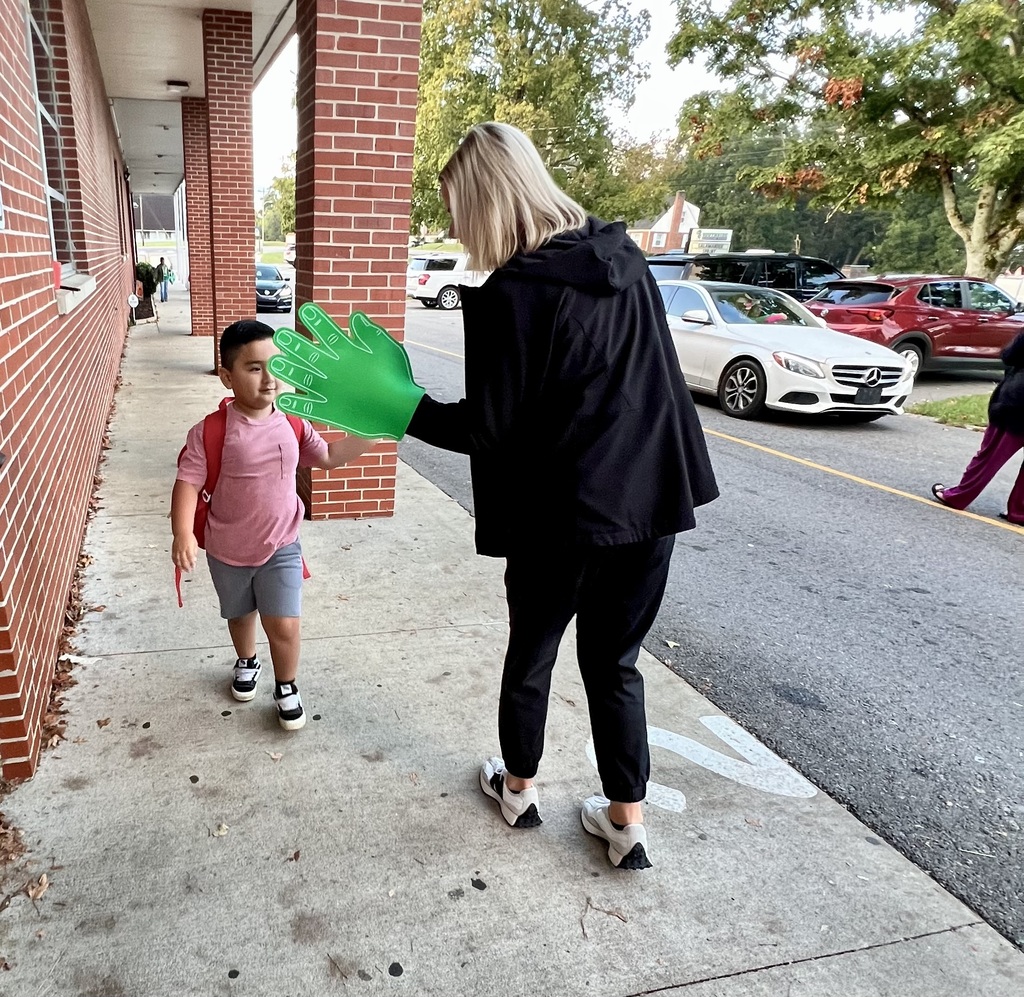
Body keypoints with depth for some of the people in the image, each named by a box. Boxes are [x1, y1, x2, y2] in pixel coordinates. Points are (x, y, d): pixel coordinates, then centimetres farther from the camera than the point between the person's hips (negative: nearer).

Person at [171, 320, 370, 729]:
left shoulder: (292, 425, -8)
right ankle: (247, 663, 54)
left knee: (284, 625, -4)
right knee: (240, 615, 23)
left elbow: (328, 456, 6)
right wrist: (183, 534, -32)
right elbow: (188, 482, -19)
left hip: (281, 546, 1)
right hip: (227, 550, -1)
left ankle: (286, 687, 23)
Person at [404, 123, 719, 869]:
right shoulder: (625, 258, 3)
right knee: (616, 663, 18)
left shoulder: (510, 295, -17)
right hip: (650, 501, 6)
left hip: (560, 515, -5)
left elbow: (485, 428, -13)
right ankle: (627, 820, 26)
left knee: (531, 653, 18)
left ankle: (519, 786, 39)